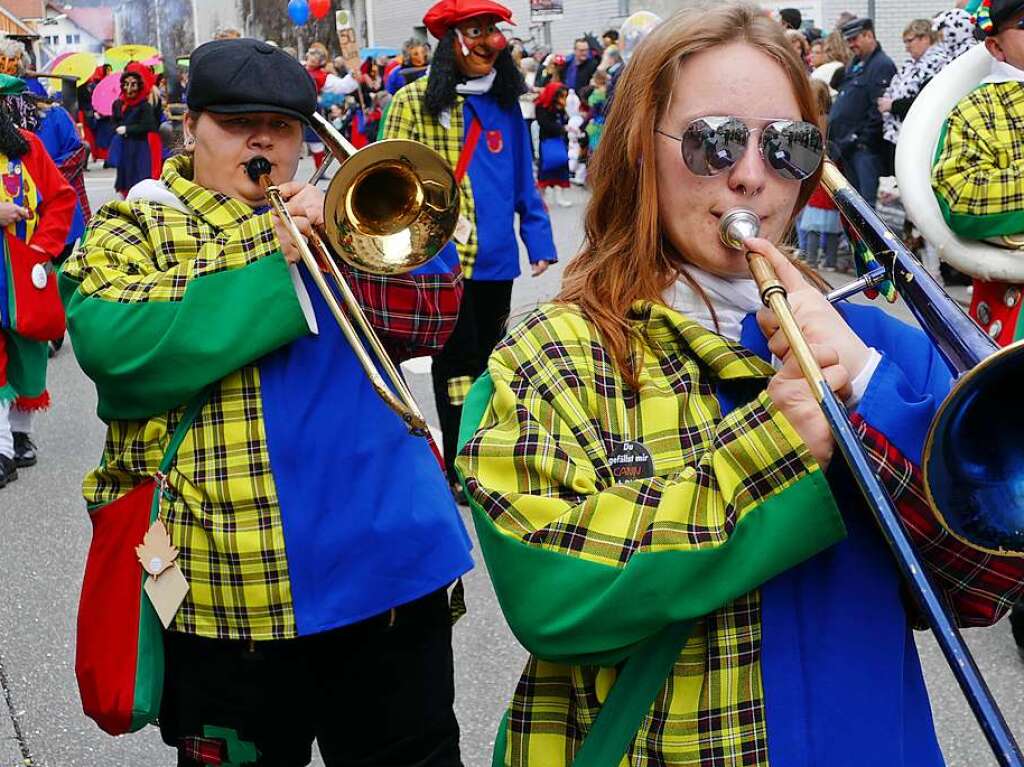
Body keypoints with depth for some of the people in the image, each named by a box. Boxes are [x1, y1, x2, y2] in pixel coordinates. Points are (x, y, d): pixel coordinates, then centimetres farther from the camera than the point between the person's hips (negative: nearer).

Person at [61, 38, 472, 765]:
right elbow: (117, 349, -16)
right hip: (228, 587, -3)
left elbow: (433, 317, 4)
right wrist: (265, 254, -14)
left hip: (388, 564, 3)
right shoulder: (132, 227, 4)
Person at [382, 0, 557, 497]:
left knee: (486, 358, 16)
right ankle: (459, 470, 13)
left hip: (496, 258, 5)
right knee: (458, 360, 0)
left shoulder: (506, 102, 9)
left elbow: (523, 180, 12)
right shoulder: (415, 101, -6)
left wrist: (538, 237, 6)